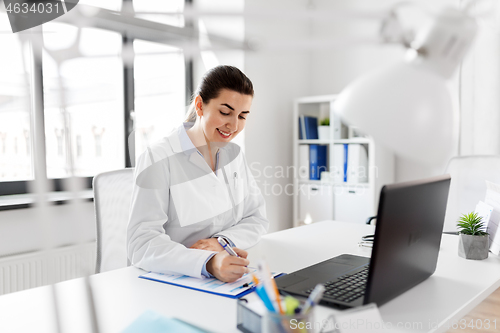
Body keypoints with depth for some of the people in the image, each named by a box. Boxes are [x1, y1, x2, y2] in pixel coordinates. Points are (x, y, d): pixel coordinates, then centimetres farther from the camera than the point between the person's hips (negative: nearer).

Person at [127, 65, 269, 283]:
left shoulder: (234, 154, 8)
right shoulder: (158, 160, -12)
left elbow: (257, 218, 10)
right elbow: (142, 245, -19)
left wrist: (222, 241, -11)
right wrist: (209, 263, -35)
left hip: (230, 280, 4)